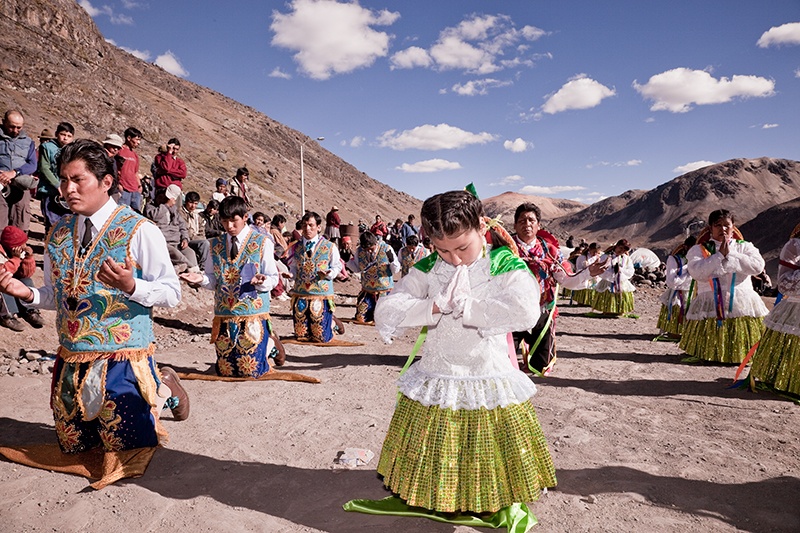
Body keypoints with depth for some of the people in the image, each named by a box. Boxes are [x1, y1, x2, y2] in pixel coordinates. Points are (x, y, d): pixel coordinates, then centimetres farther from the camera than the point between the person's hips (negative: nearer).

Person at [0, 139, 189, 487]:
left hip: (123, 355, -6)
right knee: (73, 443, 17)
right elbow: (56, 296, 15)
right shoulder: (58, 234, 6)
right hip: (71, 356, 6)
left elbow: (171, 292, -14)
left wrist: (131, 286, -31)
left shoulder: (138, 230, -12)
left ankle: (162, 388, 25)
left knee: (124, 444, -1)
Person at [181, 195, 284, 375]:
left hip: (253, 312, -4)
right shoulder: (216, 244, 10)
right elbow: (213, 279, 13)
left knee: (251, 370, -6)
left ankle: (271, 343, 26)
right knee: (225, 370, 7)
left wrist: (262, 281, -25)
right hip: (223, 313, 4)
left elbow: (273, 278, -3)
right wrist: (200, 279, -9)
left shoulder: (262, 242, -2)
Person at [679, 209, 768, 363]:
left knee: (744, 352, 3)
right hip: (710, 307, -2)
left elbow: (757, 266, -7)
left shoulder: (745, 247, 12)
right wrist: (720, 255, -11)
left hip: (742, 306, 2)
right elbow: (696, 272, -12)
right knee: (709, 353, -3)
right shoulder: (698, 250, 6)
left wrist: (730, 254, -8)